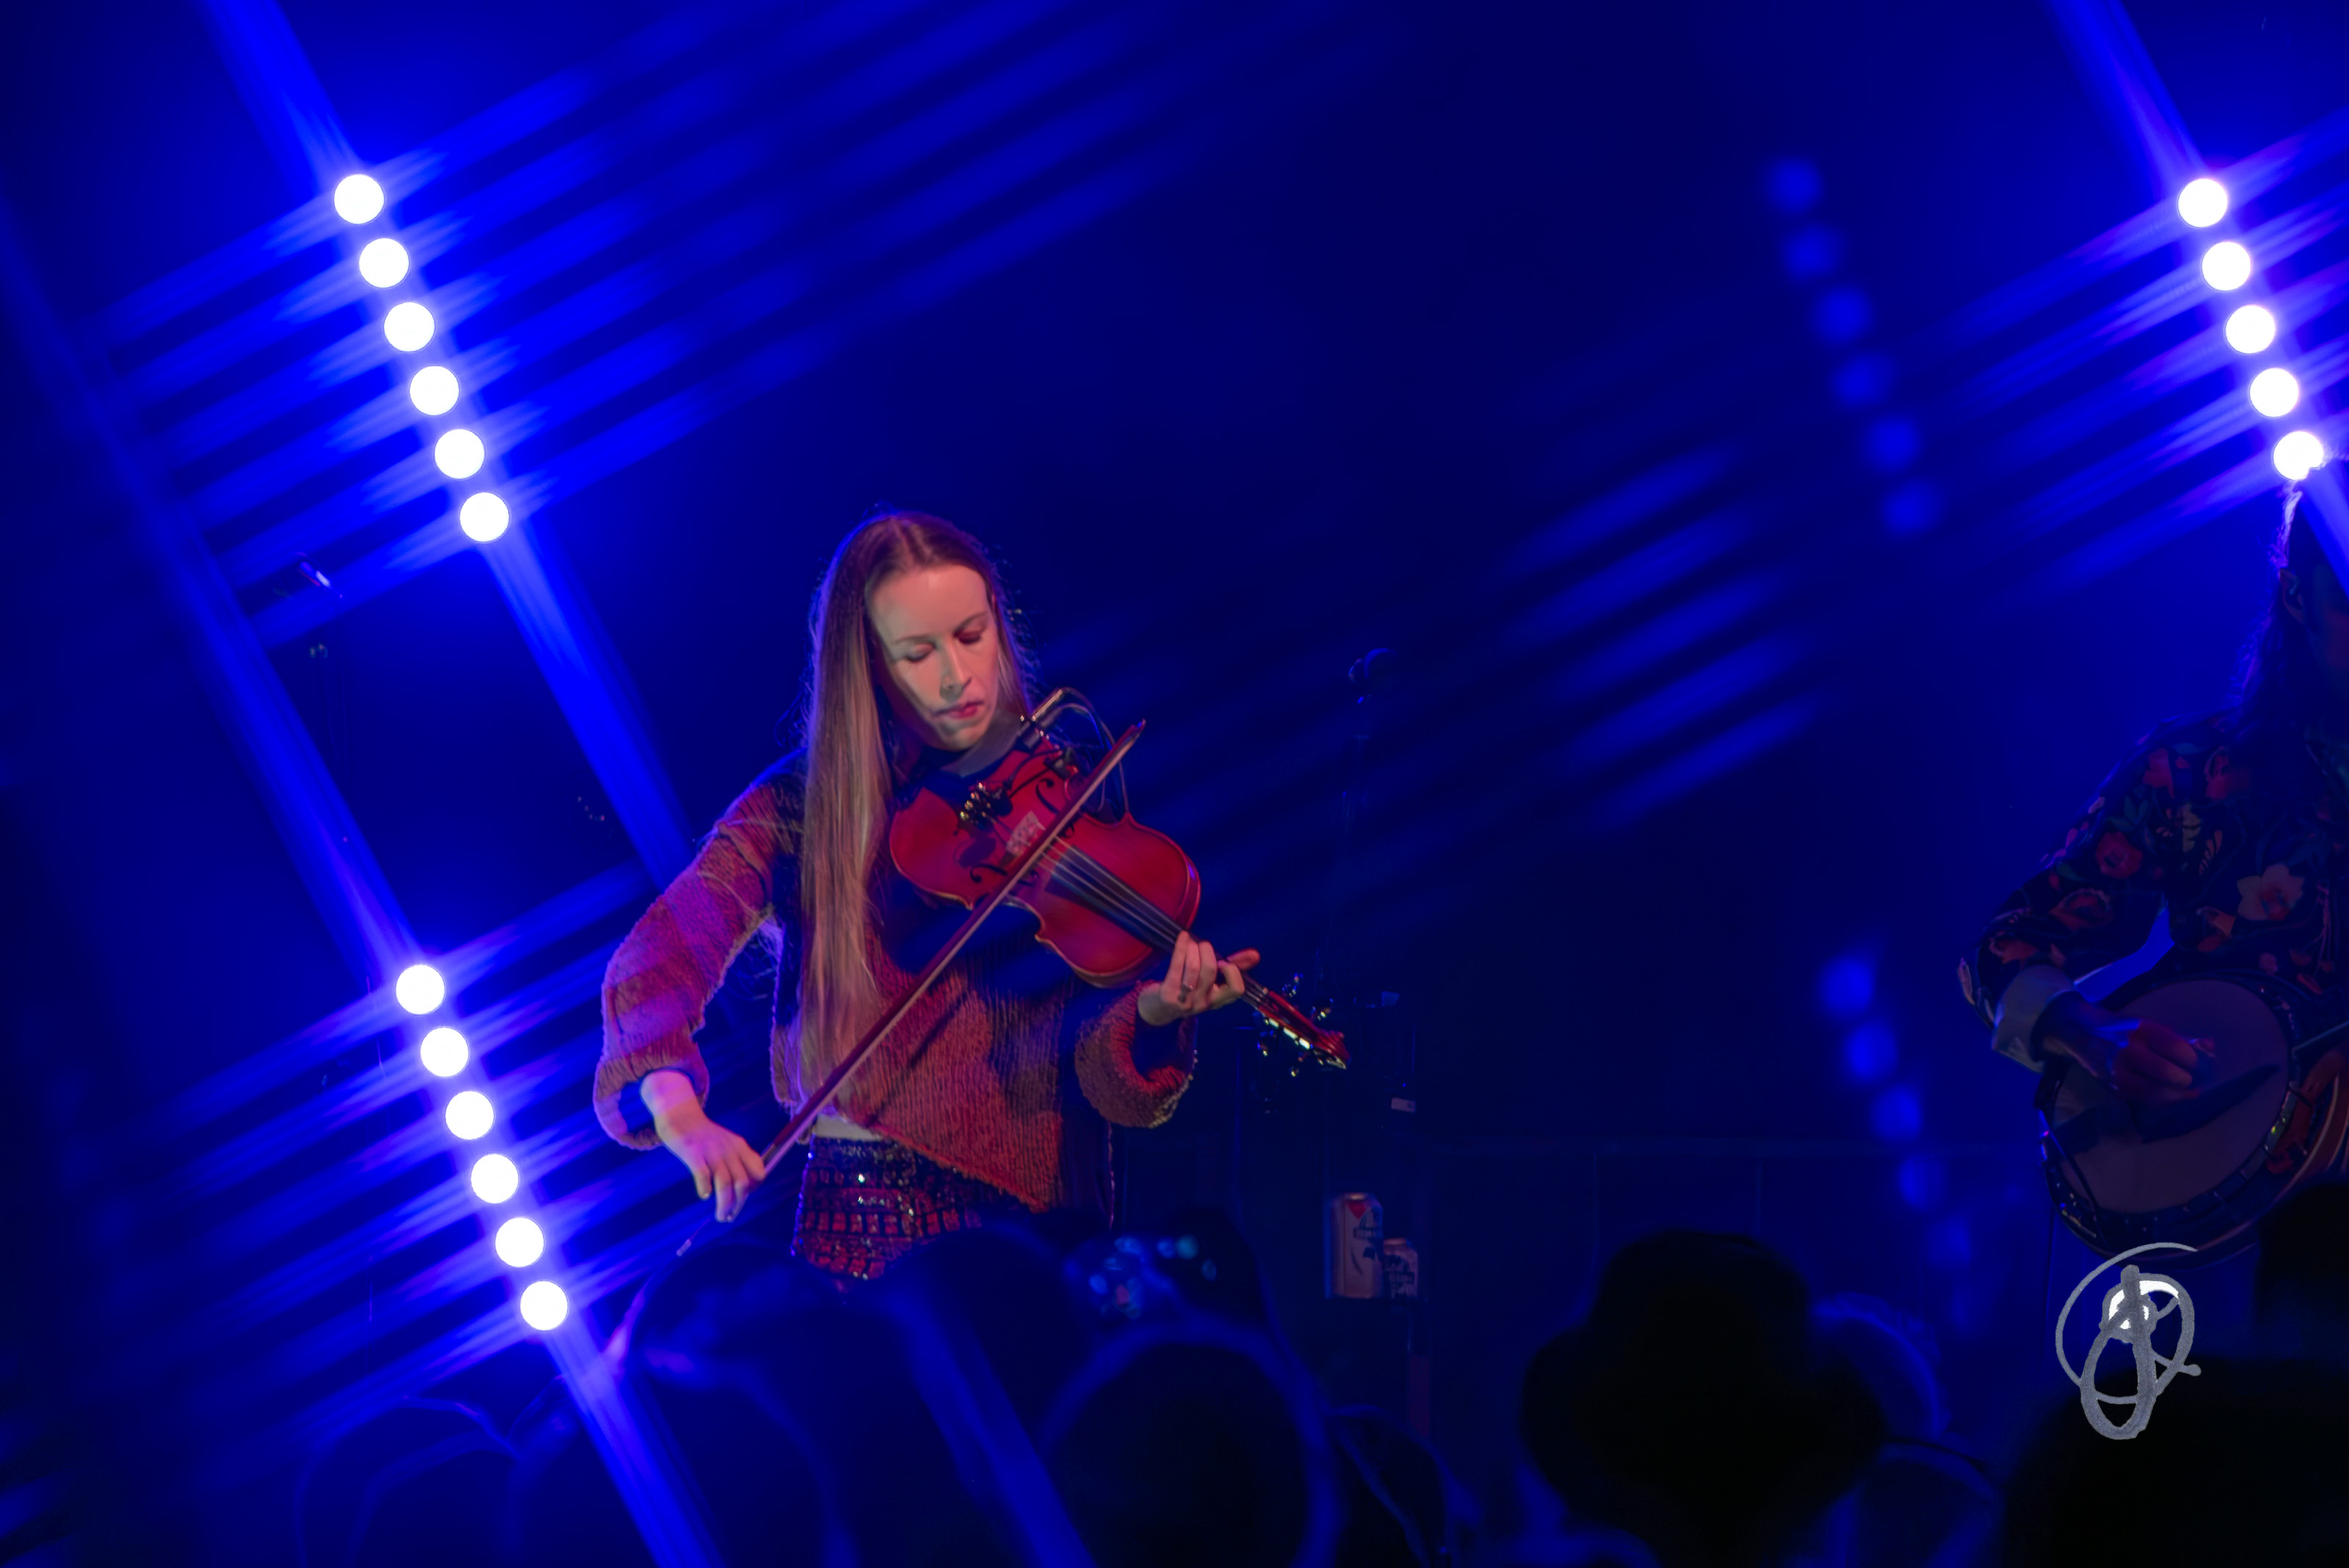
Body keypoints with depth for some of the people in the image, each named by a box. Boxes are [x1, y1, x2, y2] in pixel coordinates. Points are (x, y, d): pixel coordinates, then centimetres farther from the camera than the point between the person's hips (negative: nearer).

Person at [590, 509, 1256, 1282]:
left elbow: (1098, 1069, -2)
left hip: (1037, 1218, 1)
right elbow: (657, 961, -10)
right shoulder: (802, 806, 3)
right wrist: (682, 1116, -29)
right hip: (862, 1222, -1)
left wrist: (1153, 1015, -26)